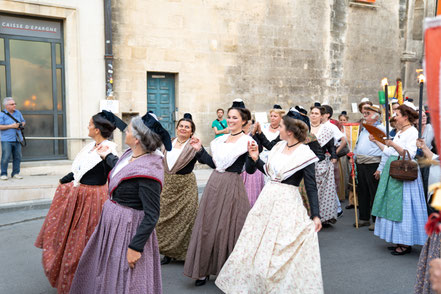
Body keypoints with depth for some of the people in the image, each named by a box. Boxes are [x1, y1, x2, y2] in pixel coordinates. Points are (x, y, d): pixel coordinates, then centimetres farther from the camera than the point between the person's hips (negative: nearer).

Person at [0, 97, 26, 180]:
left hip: (17, 139, 5)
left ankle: (15, 173, 14)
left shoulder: (18, 113, 13)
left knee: (17, 157, 6)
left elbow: (23, 122, 22)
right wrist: (11, 126, -15)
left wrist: (21, 125, 0)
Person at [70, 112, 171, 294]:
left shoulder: (148, 171, -29)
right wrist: (107, 156, 38)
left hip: (129, 229, -9)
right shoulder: (131, 155, -1)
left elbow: (151, 215, -26)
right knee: (104, 271, 26)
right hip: (111, 223, 9)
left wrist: (136, 247, -25)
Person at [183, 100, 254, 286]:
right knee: (208, 226, 11)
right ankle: (204, 269, 24)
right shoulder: (221, 139, 11)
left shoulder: (247, 142, -9)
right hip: (214, 184, 7)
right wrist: (200, 150, 10)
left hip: (232, 187, -7)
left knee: (227, 227, 2)